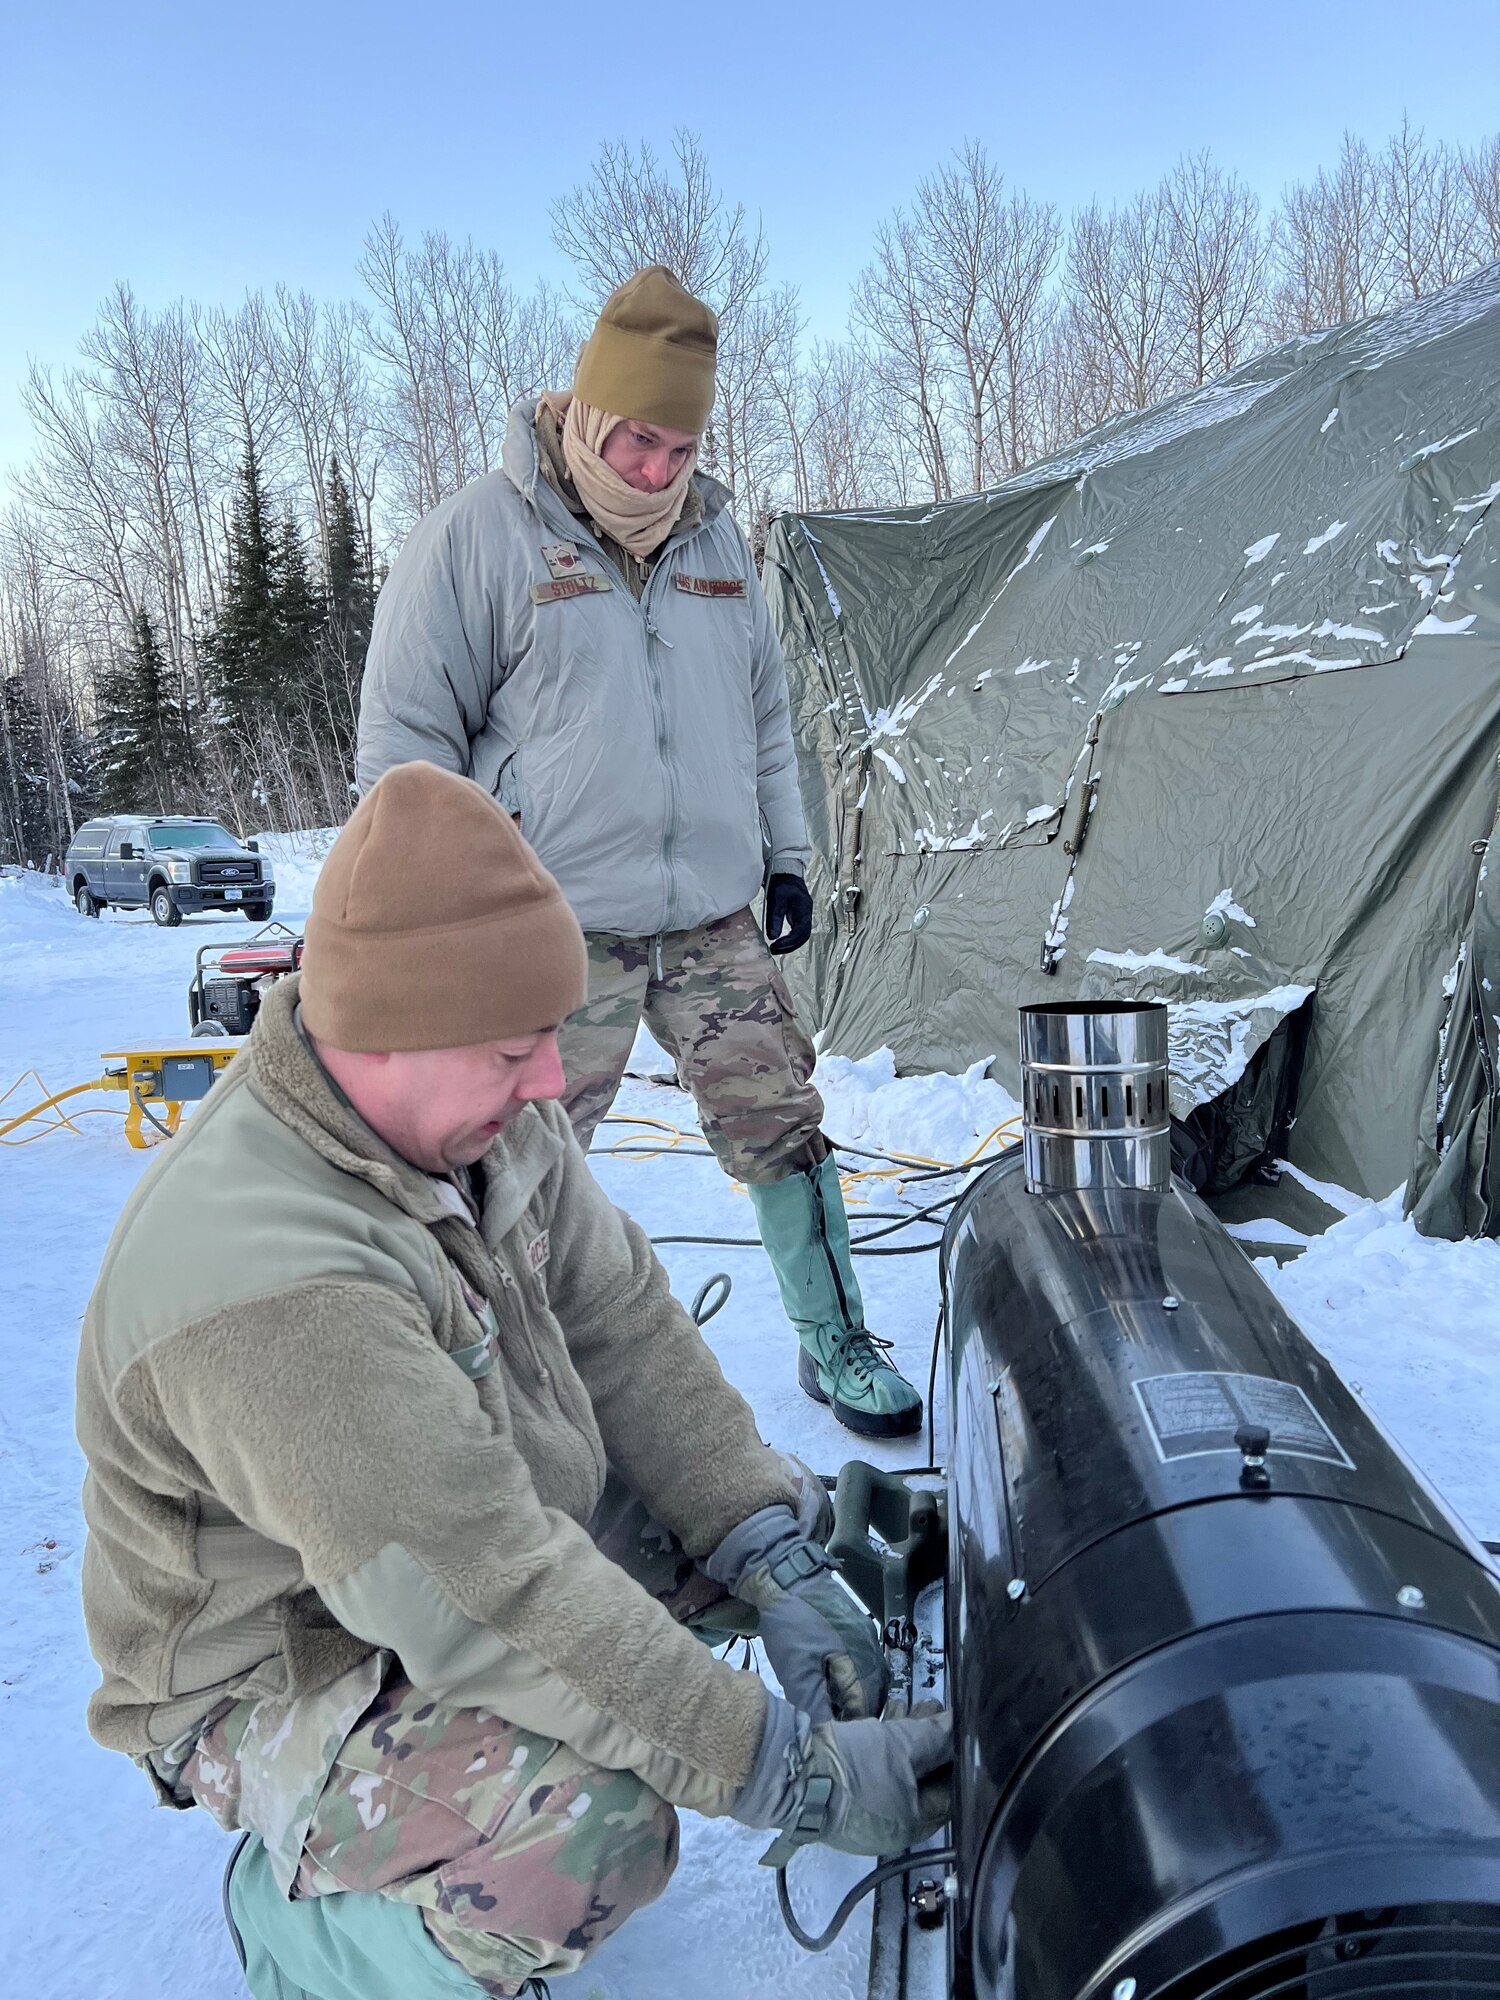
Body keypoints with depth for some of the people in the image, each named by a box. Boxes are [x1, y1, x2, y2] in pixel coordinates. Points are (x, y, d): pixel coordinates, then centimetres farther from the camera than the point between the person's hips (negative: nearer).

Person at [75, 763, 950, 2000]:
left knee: (777, 1509, -2)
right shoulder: (267, 1293, -38)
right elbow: (482, 1604, -36)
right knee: (598, 1832, -31)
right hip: (277, 1673, -7)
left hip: (481, 1537, 8)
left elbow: (619, 1320, -8)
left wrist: (777, 1563, -15)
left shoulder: (476, 1103, -12)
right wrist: (783, 1774, -29)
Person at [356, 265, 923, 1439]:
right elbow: (406, 734, -4)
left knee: (781, 1123, 8)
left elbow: (765, 711, 21)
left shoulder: (716, 536, 12)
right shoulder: (477, 535, -5)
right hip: (553, 933, -4)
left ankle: (835, 1341, 25)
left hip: (714, 917, 5)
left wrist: (784, 851, 16)